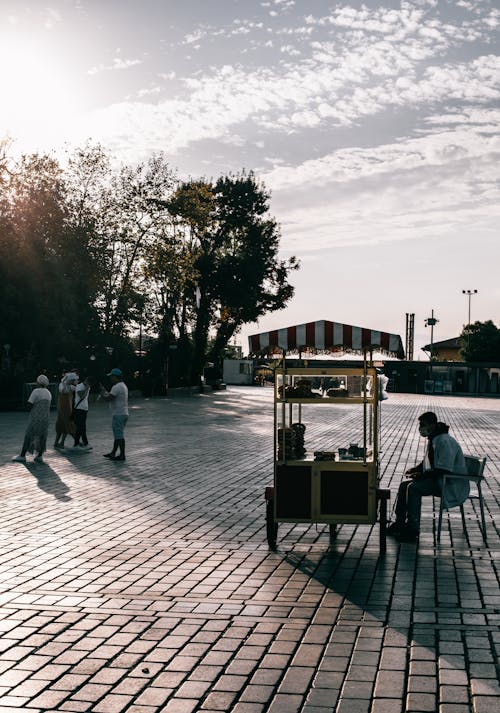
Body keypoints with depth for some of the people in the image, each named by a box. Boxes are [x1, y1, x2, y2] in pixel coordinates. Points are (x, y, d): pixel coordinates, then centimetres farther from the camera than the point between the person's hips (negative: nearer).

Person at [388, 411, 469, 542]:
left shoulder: (444, 442, -22)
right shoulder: (432, 439, 10)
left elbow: (445, 469, -27)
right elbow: (428, 462, 24)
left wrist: (422, 475, -23)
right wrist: (416, 469, 6)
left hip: (452, 485, -10)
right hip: (438, 479, 10)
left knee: (413, 488, -25)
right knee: (404, 486, 2)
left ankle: (412, 531, -22)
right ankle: (400, 523, 8)